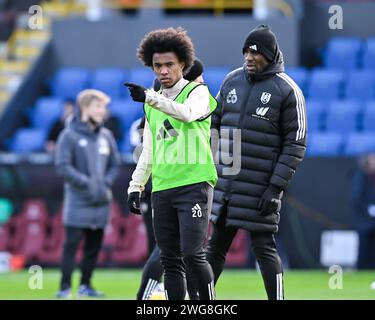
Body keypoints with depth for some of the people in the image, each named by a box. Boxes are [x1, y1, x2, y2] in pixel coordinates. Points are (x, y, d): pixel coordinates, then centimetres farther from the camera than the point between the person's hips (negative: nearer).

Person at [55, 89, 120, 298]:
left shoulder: (106, 136, 10)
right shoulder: (70, 135, -5)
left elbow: (115, 164, 17)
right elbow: (63, 166, -10)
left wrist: (106, 183, -1)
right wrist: (86, 183, -16)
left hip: (101, 202, 5)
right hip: (78, 201, -5)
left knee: (94, 245, 8)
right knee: (72, 243, -8)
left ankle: (86, 285, 18)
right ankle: (65, 287, -6)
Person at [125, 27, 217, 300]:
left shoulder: (198, 92, 1)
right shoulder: (153, 103, 18)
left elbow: (188, 113, -23)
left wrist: (150, 98, -33)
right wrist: (136, 186, 12)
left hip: (194, 184, -6)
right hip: (162, 188, 6)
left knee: (192, 254, -14)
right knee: (170, 260, 4)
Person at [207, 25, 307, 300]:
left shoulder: (287, 90, -7)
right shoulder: (232, 81, 9)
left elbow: (295, 144, -9)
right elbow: (214, 123, 17)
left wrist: (276, 187, -15)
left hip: (260, 187, -5)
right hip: (225, 181, 5)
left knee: (263, 247, -4)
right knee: (217, 245, 12)